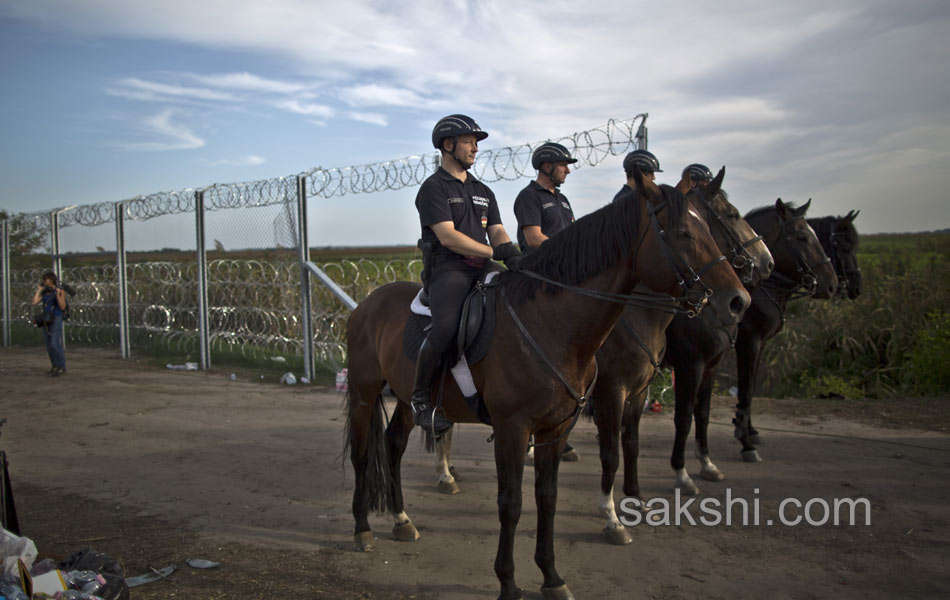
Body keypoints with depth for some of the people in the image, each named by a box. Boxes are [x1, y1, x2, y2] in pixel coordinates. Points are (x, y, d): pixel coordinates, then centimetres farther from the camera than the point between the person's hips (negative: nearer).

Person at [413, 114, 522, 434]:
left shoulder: (483, 191, 24)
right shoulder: (433, 187, 0)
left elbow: (497, 231, 14)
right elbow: (447, 236, -11)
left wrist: (512, 252, -10)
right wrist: (495, 251, -16)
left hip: (483, 269, 7)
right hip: (447, 268, -7)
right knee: (445, 329, -31)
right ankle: (419, 397, -10)